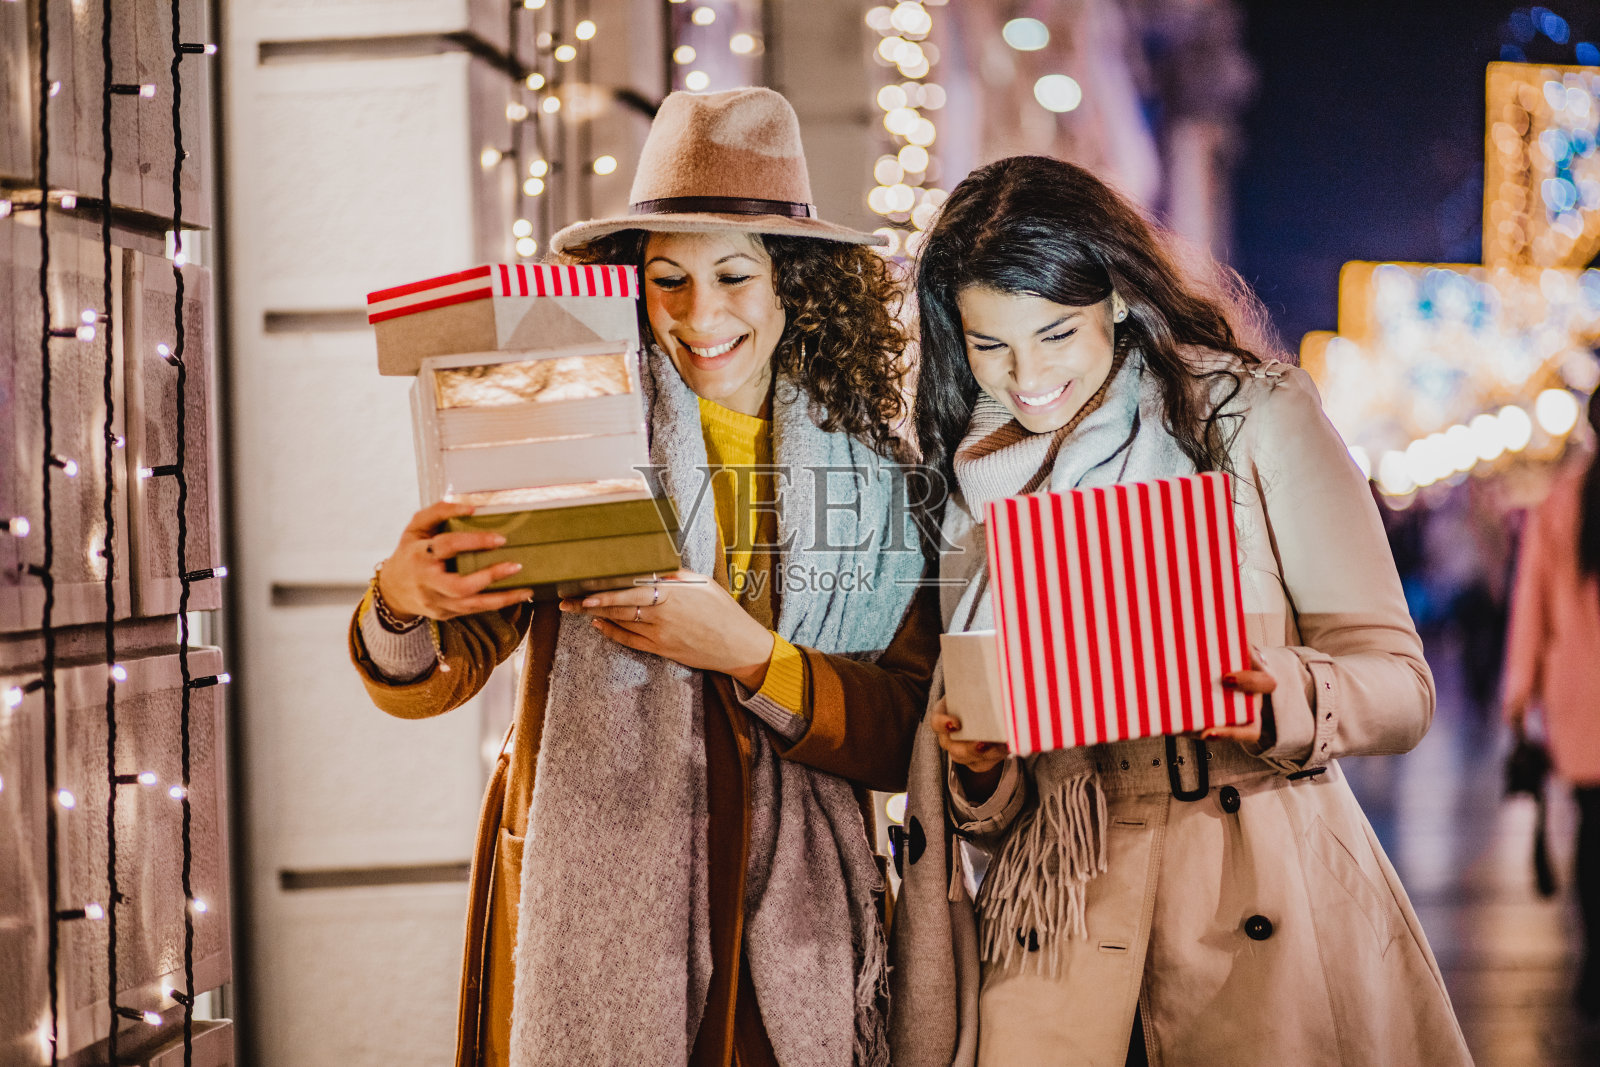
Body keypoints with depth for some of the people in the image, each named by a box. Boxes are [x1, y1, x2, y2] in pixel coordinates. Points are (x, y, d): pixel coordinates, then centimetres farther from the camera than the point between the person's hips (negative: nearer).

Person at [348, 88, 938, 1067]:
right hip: (589, 904, -1)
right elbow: (427, 684, -5)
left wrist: (747, 653, -19)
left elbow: (906, 737, -4)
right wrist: (403, 602, -27)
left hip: (791, 913, 2)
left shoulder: (877, 473, 2)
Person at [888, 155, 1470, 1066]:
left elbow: (1399, 682, -2)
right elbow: (981, 814, 13)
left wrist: (1284, 702, -21)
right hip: (1052, 935, 3)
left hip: (1262, 923, -2)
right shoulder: (974, 481, 12)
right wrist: (976, 766, -9)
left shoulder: (1256, 417, 1)